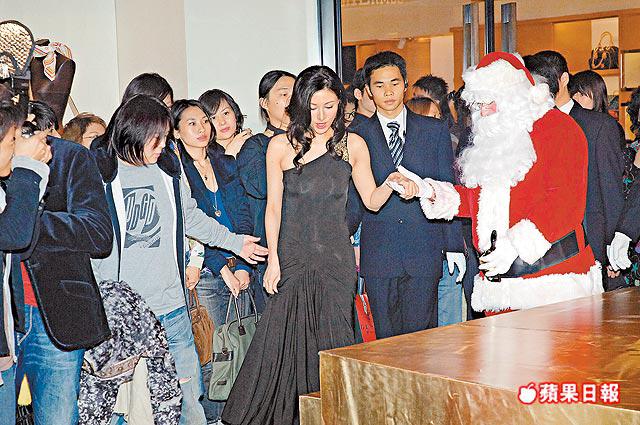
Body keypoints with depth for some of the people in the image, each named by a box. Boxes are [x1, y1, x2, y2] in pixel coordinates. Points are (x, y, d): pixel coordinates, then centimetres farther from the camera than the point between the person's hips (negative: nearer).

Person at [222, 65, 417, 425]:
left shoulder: (353, 145, 3)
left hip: (337, 259, 1)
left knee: (333, 342, 1)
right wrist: (273, 258, -3)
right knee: (285, 340, -2)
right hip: (293, 257, -1)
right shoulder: (281, 146, -1)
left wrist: (390, 183, -13)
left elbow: (372, 201, 8)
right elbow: (274, 207, 3)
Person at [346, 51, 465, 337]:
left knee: (420, 333, 0)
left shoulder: (435, 131, 8)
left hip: (425, 252, 0)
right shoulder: (357, 138, 6)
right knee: (386, 337, 4)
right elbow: (355, 200, 9)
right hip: (377, 255, 0)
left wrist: (454, 246, 4)